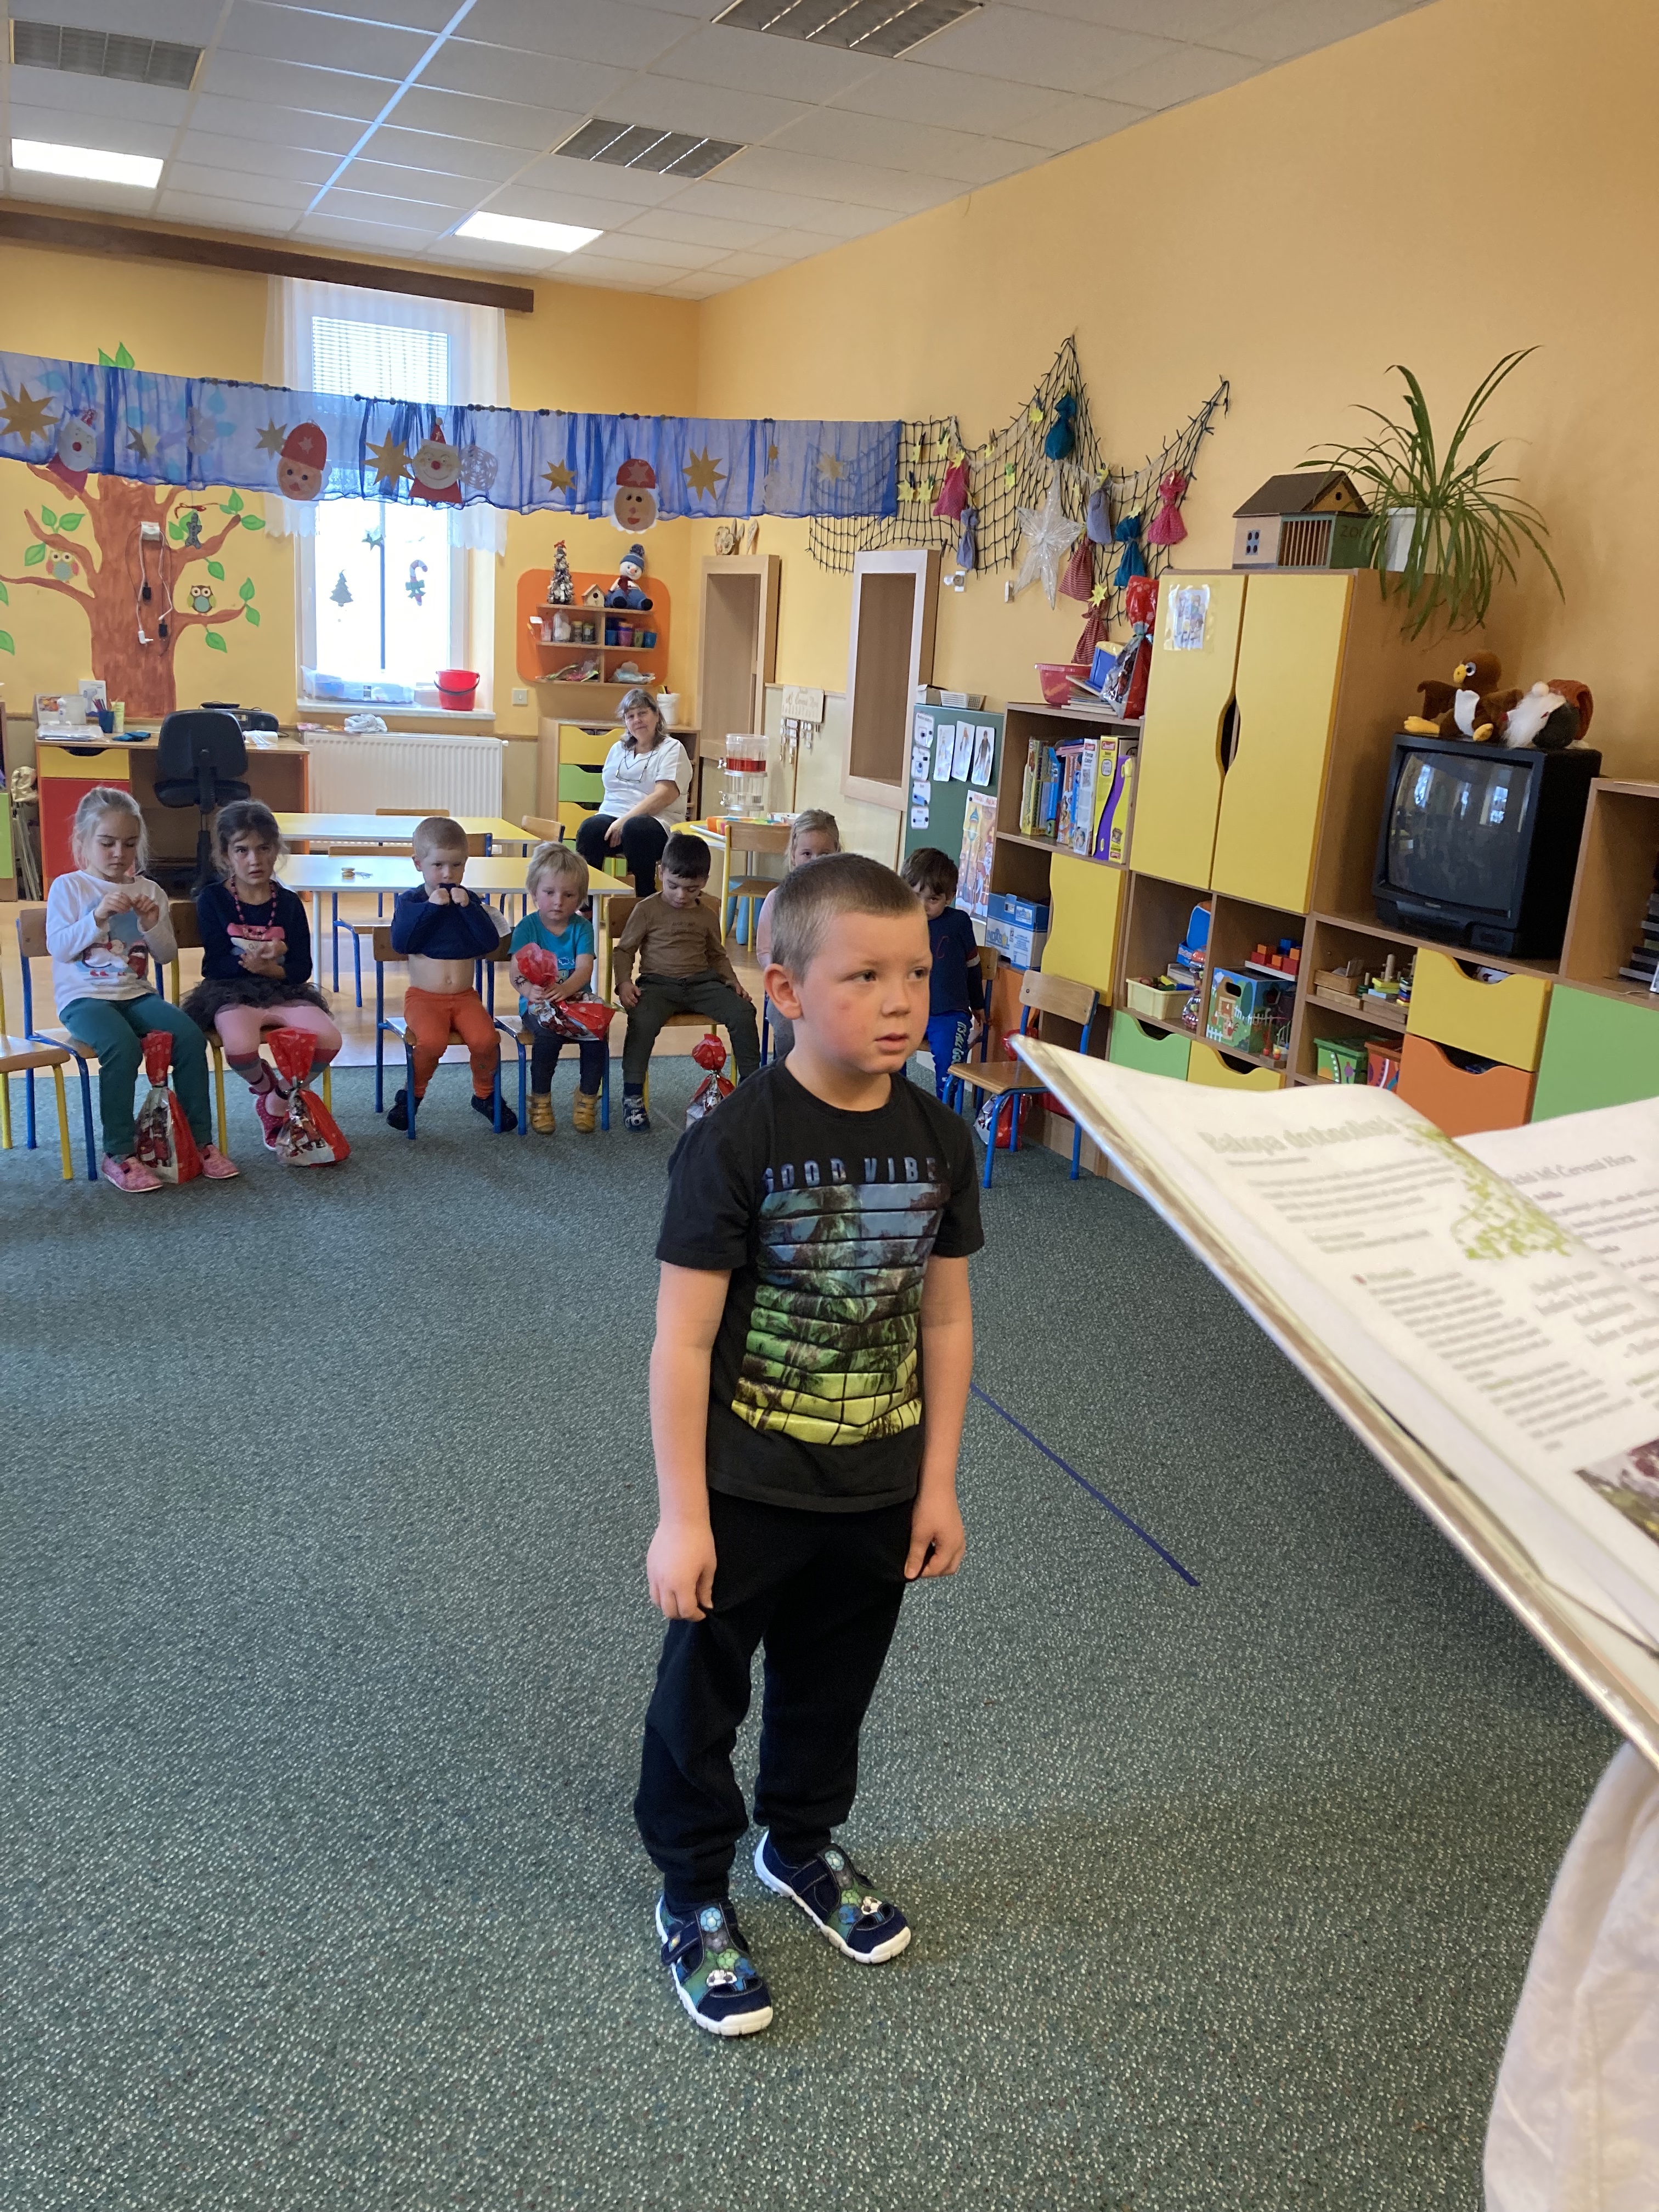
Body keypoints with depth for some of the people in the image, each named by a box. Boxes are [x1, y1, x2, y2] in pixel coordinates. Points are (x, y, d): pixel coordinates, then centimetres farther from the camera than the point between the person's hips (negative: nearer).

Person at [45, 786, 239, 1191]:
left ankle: (201, 1140, -9)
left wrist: (152, 925, -12)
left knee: (191, 1036, -22)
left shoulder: (150, 891, 10)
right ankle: (118, 1155, -21)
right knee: (123, 1047, -34)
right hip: (84, 997, -4)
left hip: (136, 994, 4)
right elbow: (58, 947, -9)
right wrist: (98, 917, -21)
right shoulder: (67, 887, 1)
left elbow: (167, 955, 8)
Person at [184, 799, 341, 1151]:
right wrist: (251, 959, -25)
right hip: (232, 993, -3)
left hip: (283, 991, 3)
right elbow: (215, 963, -7)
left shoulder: (288, 903, 8)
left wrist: (269, 968, -18)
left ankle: (279, 1103, 4)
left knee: (328, 1040, -24)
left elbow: (302, 968, 2)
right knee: (240, 1048, -37)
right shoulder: (212, 899, 1)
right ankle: (265, 1086, 3)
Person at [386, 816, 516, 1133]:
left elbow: (491, 941, -6)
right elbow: (400, 942, -14)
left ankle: (485, 1095, 4)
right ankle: (412, 1095, -2)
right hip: (423, 996, -2)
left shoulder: (470, 901, 8)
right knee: (431, 1041, -31)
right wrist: (430, 906, -18)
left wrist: (468, 907, -16)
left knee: (485, 1039, -25)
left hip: (464, 996, 2)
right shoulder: (410, 901, 3)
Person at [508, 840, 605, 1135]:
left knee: (597, 1033, -26)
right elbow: (516, 971, -12)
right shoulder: (527, 928, -2)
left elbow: (584, 968, -12)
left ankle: (587, 1097, -1)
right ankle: (540, 1100, -10)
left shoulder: (581, 927, 3)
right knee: (549, 1034, -33)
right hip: (538, 1003, -2)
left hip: (576, 998, 2)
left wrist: (564, 989, -34)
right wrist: (530, 991, -37)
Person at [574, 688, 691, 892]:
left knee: (634, 828, -39)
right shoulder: (618, 749, 25)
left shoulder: (672, 749, 4)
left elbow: (664, 796, -10)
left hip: (657, 821, -5)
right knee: (590, 828, -29)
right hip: (612, 816, 5)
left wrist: (625, 821, -19)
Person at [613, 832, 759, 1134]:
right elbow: (624, 950, 6)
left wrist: (732, 981, 9)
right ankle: (632, 1095, -22)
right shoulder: (648, 910, 3)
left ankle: (750, 1080, -4)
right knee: (642, 1020, -34)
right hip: (658, 983, -3)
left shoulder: (707, 916, 15)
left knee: (742, 1010, -20)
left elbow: (717, 955, 27)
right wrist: (624, 982, -11)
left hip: (702, 983, 3)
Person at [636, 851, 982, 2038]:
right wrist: (681, 1517, -15)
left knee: (834, 1685, 23)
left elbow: (946, 1320, 2)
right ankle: (695, 1893, 37)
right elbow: (683, 1339, -17)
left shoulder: (939, 1139, -6)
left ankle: (804, 1844, 49)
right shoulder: (735, 1142, -21)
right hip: (744, 1492, -4)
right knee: (703, 1693, 14)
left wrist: (938, 1485, 4)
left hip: (878, 1493, 5)